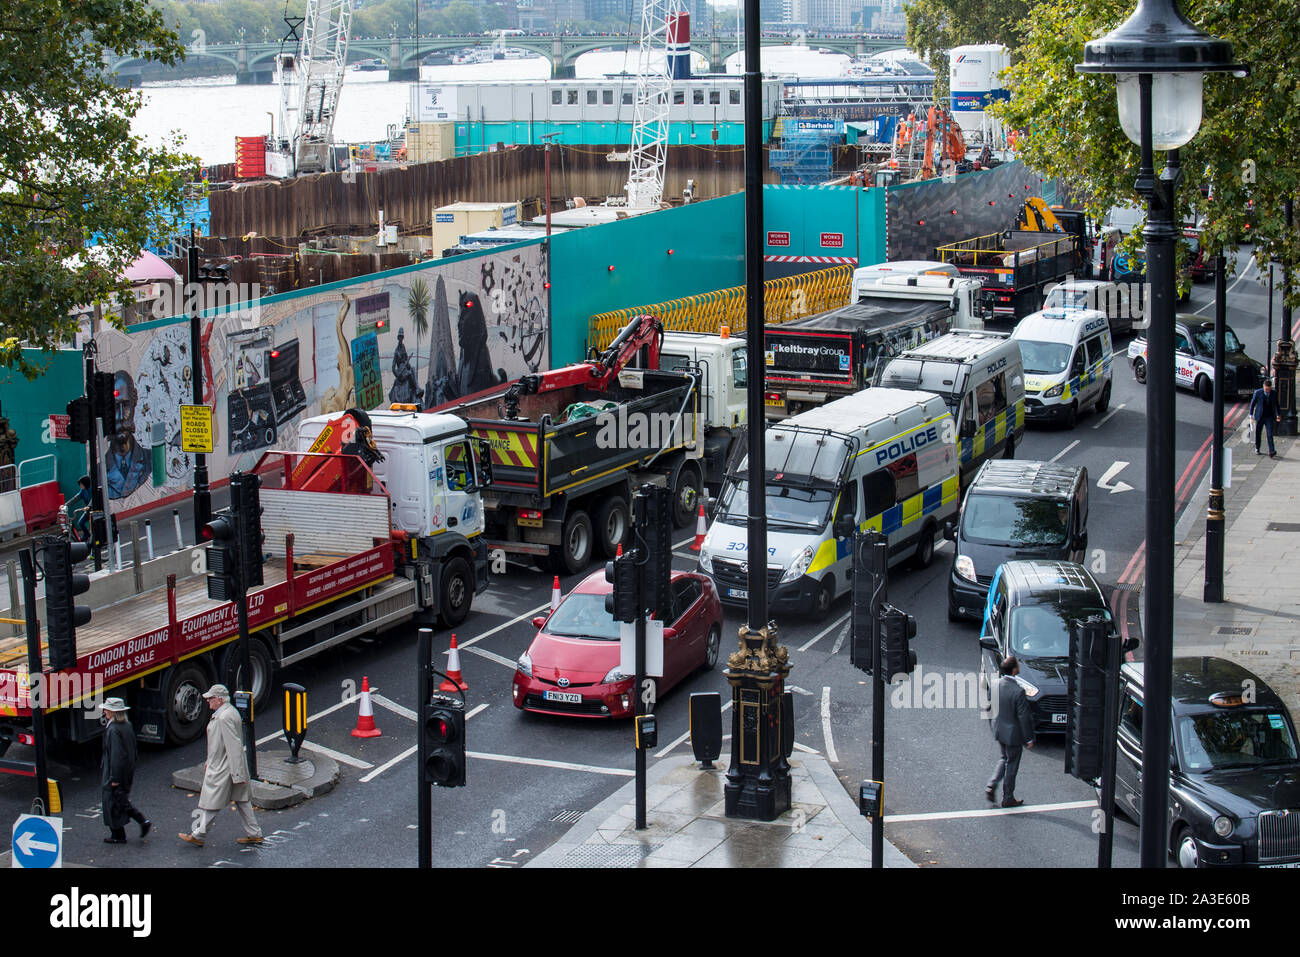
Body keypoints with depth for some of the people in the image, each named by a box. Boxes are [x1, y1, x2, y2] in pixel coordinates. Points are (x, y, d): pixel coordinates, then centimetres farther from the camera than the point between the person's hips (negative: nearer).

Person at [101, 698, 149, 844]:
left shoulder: (113, 730, -22)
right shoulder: (127, 726, 5)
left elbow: (116, 755, -24)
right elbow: (133, 750, 13)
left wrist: (114, 778, -20)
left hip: (116, 771, -9)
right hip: (127, 772, 9)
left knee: (112, 803, 4)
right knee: (123, 801, 20)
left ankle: (118, 836, 12)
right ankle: (143, 822, 13)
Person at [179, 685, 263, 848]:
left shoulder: (224, 718, -23)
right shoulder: (230, 711, 10)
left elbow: (234, 747, -26)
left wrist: (238, 774, -25)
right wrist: (210, 762, 27)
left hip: (222, 769, -10)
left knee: (211, 803, 2)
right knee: (241, 799, 13)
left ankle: (198, 835, 13)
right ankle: (254, 834, 18)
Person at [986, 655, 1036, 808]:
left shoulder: (997, 684, -9)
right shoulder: (1018, 691, -28)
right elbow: (1024, 717, -21)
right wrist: (1029, 738, -10)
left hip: (999, 730, 6)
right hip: (1013, 733, -6)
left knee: (1004, 759, 27)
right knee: (1011, 765, 11)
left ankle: (990, 787, 17)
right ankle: (1008, 798, 24)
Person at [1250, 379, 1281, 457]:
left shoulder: (1273, 393, -1)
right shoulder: (1258, 392, -8)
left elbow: (1276, 405, 12)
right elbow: (1252, 403, 1)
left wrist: (1278, 414, 7)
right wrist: (1251, 414, 0)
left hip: (1269, 417, 0)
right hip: (1260, 417, 0)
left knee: (1270, 434, -10)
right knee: (1257, 433, 10)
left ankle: (1271, 451, -18)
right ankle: (1257, 448, 31)